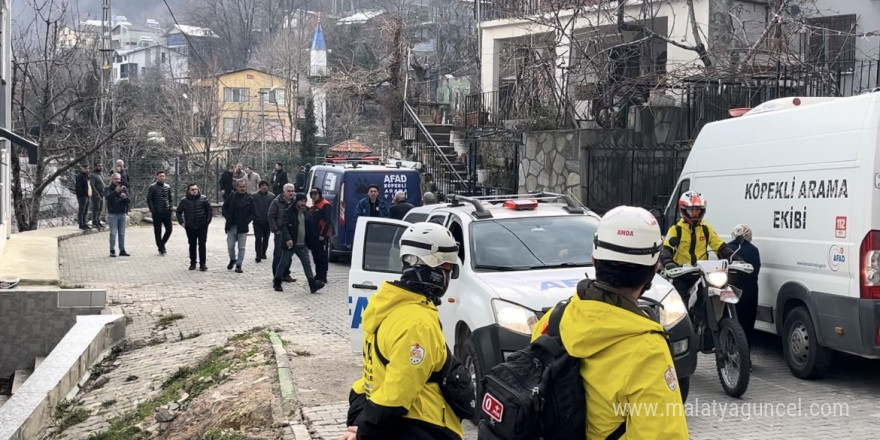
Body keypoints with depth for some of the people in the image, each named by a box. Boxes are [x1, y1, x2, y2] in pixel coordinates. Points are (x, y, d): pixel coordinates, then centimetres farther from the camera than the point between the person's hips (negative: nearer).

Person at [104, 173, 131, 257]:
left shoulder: (124, 188, 10)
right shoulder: (108, 189, 1)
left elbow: (129, 200, 4)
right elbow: (107, 197, -19)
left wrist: (125, 197, -18)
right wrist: (116, 192, -35)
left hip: (122, 214, 3)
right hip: (113, 214, -3)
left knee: (122, 233, 7)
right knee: (113, 233, -4)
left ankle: (122, 250, 12)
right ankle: (112, 251, 0)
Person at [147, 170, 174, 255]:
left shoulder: (168, 187, 10)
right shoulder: (152, 187, -4)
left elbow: (171, 198, 18)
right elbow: (149, 199, -4)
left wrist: (171, 207, 3)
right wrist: (153, 210, -12)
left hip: (167, 212, 4)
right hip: (157, 213, -4)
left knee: (169, 229, 2)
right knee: (158, 231, 1)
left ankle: (162, 244, 24)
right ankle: (161, 249, 10)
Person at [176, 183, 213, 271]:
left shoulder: (203, 199, -3)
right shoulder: (184, 201, -1)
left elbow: (210, 210, 3)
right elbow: (178, 212, 10)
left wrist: (208, 220, -2)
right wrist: (181, 222, 3)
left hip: (202, 227, -1)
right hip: (190, 227, 1)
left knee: (202, 245, -1)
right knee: (192, 245, 9)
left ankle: (203, 264, 5)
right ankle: (193, 263, 18)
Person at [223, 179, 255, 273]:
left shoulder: (250, 198, -2)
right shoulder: (232, 197, 3)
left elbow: (253, 212, 1)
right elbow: (224, 207, 12)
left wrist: (247, 221, -10)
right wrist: (228, 218, 0)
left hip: (243, 227, -1)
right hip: (231, 226, 1)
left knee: (241, 247, 1)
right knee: (230, 246, 5)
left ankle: (238, 265, 9)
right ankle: (232, 259, 31)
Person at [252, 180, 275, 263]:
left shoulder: (272, 196, 1)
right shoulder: (254, 196, -3)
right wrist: (253, 216, -8)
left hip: (268, 221, 2)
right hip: (258, 221, -2)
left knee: (266, 238, 13)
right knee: (258, 238, -7)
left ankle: (263, 253, 28)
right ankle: (258, 255, -8)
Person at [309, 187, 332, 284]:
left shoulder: (325, 205, -11)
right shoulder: (313, 205, 18)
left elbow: (327, 221, -17)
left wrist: (323, 234, -20)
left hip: (322, 236, -9)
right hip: (314, 236, 9)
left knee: (322, 256, -6)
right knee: (315, 255, 13)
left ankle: (323, 277, -4)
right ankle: (318, 275, 22)